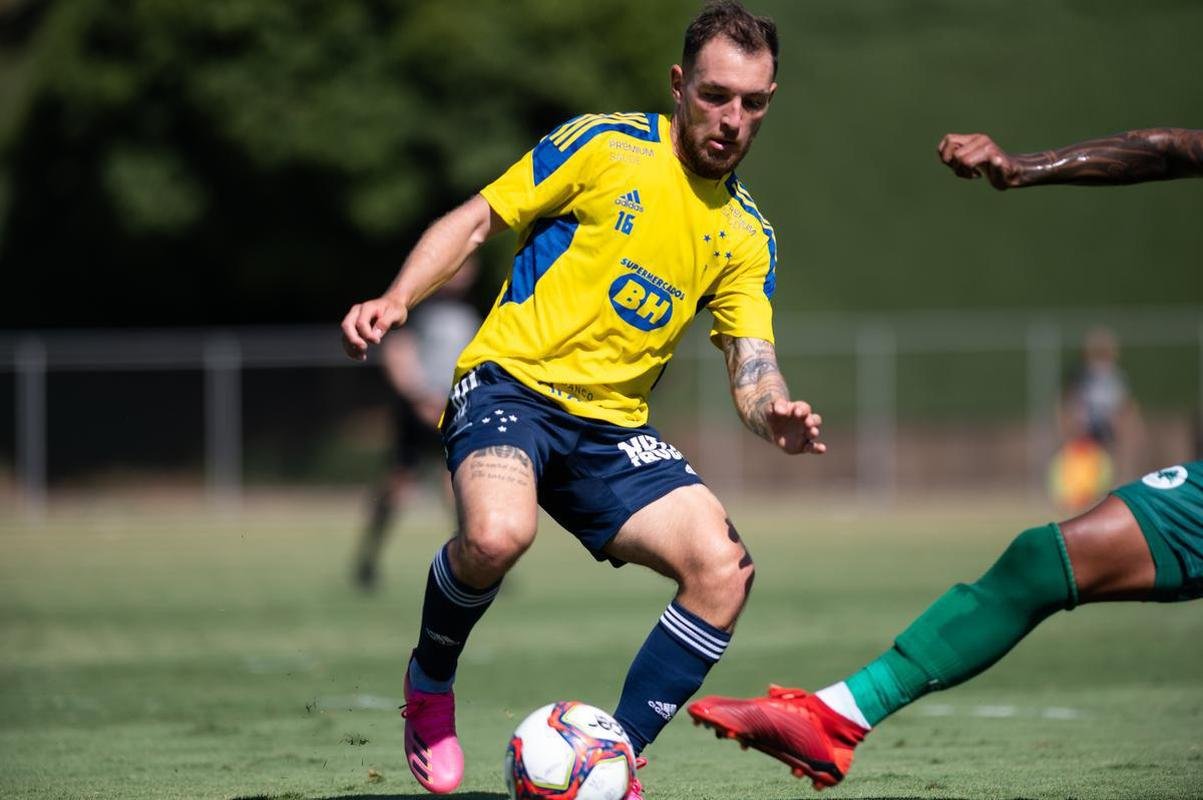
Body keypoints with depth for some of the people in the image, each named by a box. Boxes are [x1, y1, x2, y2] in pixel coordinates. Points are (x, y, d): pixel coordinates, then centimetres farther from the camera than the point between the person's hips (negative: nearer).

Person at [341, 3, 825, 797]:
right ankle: (430, 686, -3)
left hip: (613, 428, 5)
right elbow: (475, 221, 1)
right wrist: (396, 300, -14)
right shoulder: (605, 145, -3)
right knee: (499, 532, -36)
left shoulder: (746, 235, 10)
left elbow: (752, 367, 3)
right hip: (513, 382, -5)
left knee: (724, 570, -16)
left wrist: (777, 415, -21)